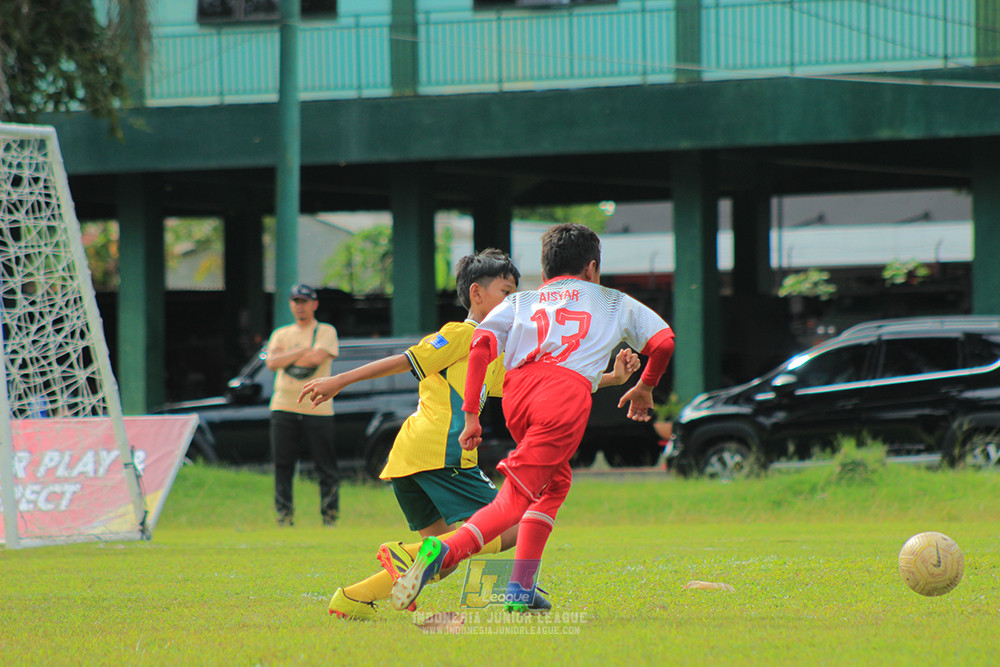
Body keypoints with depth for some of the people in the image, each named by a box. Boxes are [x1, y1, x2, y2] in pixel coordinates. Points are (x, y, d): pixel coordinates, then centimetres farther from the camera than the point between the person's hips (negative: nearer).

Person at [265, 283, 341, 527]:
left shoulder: (326, 332, 8)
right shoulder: (280, 334, 17)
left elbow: (317, 358, -11)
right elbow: (272, 362, -1)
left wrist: (287, 359, -1)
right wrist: (303, 351, -6)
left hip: (317, 409, -3)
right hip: (284, 408, 3)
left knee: (327, 468, -4)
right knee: (282, 466, -2)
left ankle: (330, 516, 2)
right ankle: (284, 518, 3)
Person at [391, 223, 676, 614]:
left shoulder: (520, 301, 30)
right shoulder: (615, 303, 30)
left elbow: (481, 344, 12)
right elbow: (663, 342, 25)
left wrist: (470, 415, 10)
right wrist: (645, 387, 43)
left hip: (518, 390, 4)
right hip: (568, 391, -4)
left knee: (556, 483, 25)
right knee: (515, 500, -9)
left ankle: (522, 591, 17)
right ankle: (445, 551, -34)